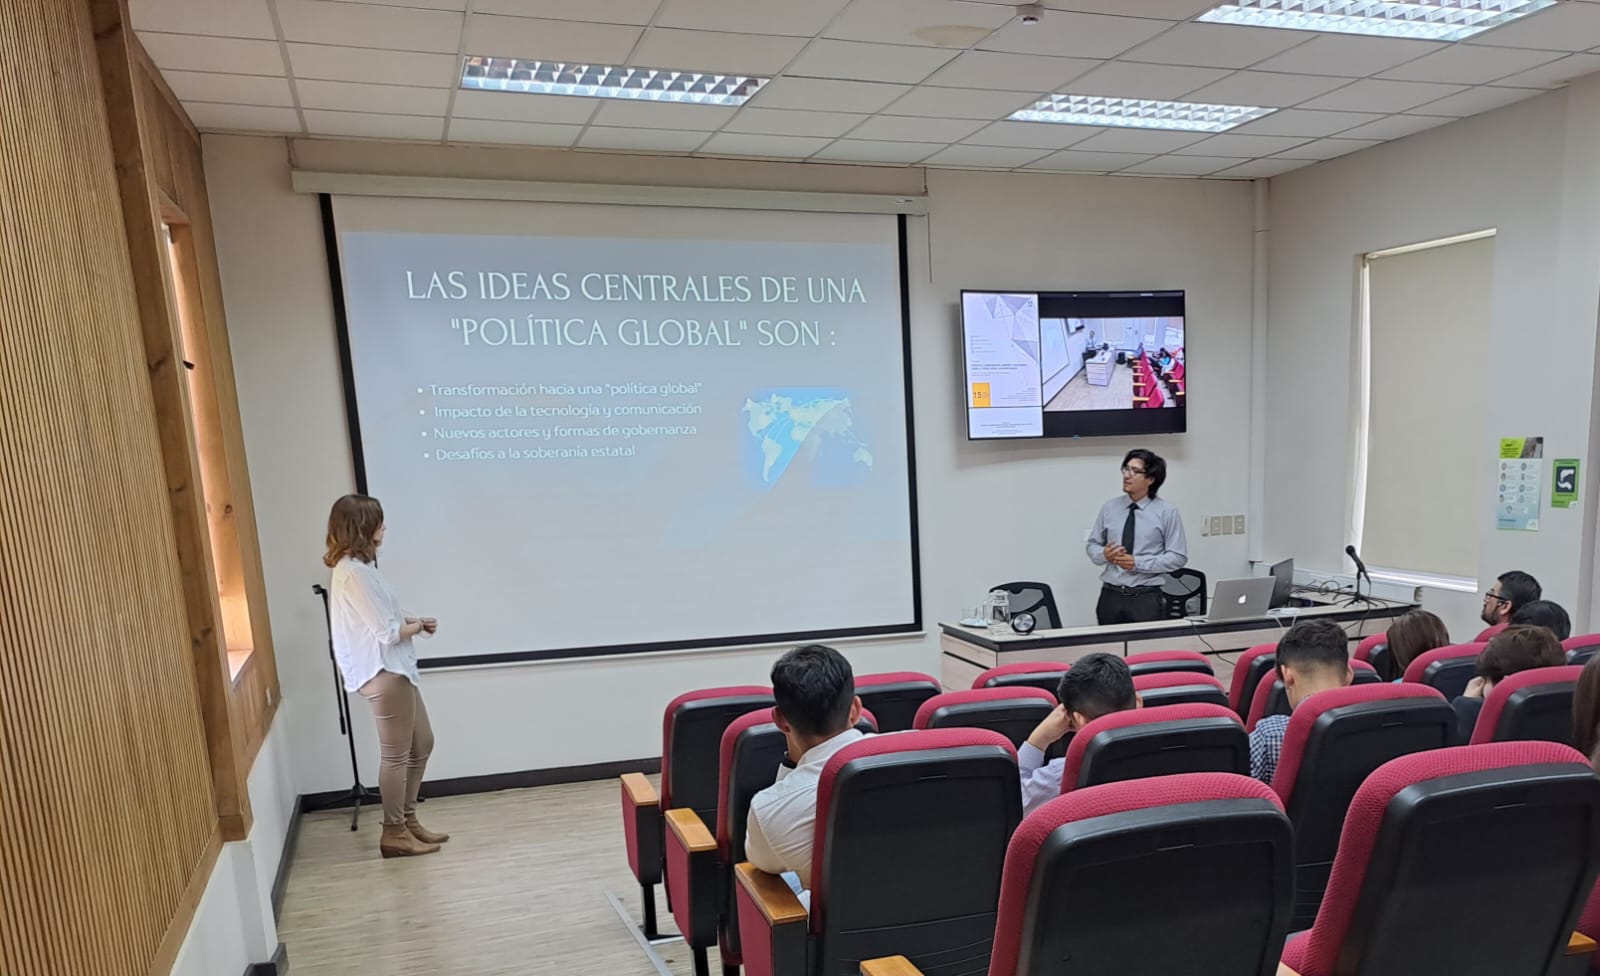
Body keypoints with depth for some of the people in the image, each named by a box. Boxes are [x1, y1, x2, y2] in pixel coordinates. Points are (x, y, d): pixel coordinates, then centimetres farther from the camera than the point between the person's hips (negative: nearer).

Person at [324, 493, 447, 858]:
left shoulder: (358, 566, 12)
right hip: (383, 673, -11)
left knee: (421, 744, 17)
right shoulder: (353, 573, -20)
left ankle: (408, 820, 27)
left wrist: (412, 620, 4)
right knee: (397, 754, 1)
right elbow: (388, 632, -21)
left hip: (396, 669, 11)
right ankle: (394, 833, 13)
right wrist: (418, 625, -3)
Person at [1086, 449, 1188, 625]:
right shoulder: (1109, 508, 6)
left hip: (1146, 598, -2)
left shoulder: (1167, 511, -2)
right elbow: (1092, 545, 12)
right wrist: (1104, 554, -11)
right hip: (1110, 595, 3)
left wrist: (1138, 563, -14)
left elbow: (1178, 556, -4)